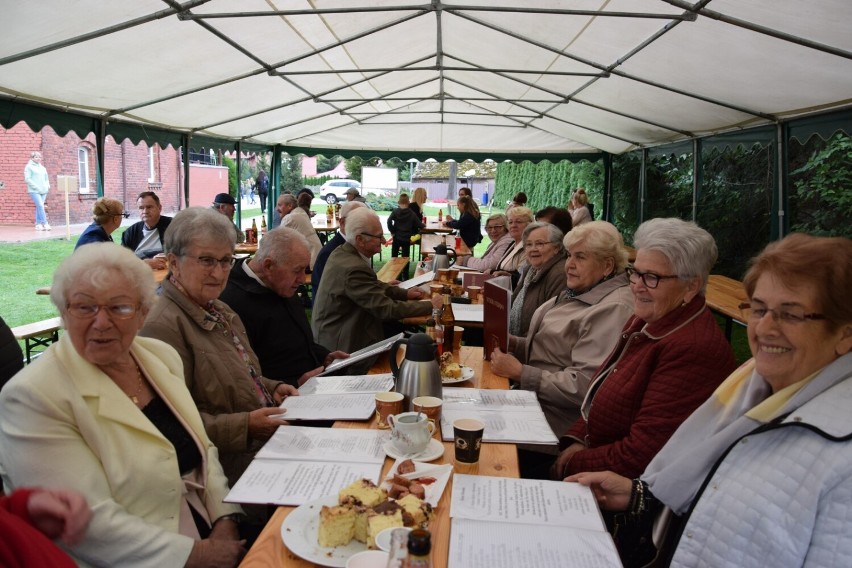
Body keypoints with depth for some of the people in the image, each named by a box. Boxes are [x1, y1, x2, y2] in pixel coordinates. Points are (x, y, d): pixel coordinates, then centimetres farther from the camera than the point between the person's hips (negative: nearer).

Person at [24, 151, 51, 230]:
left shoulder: (43, 168, 19)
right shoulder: (29, 167, 0)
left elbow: (46, 178, 25)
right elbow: (27, 179, -8)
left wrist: (47, 185, 6)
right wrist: (36, 187, -14)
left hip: (43, 191, 6)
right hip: (34, 191, -6)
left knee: (39, 207, 6)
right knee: (40, 206, -16)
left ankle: (38, 224, 9)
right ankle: (45, 223, -18)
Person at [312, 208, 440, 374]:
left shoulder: (342, 252, 2)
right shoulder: (354, 268, -28)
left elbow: (373, 286, 15)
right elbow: (387, 309, -25)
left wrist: (405, 293, 7)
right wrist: (430, 306, -17)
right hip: (341, 344, -9)